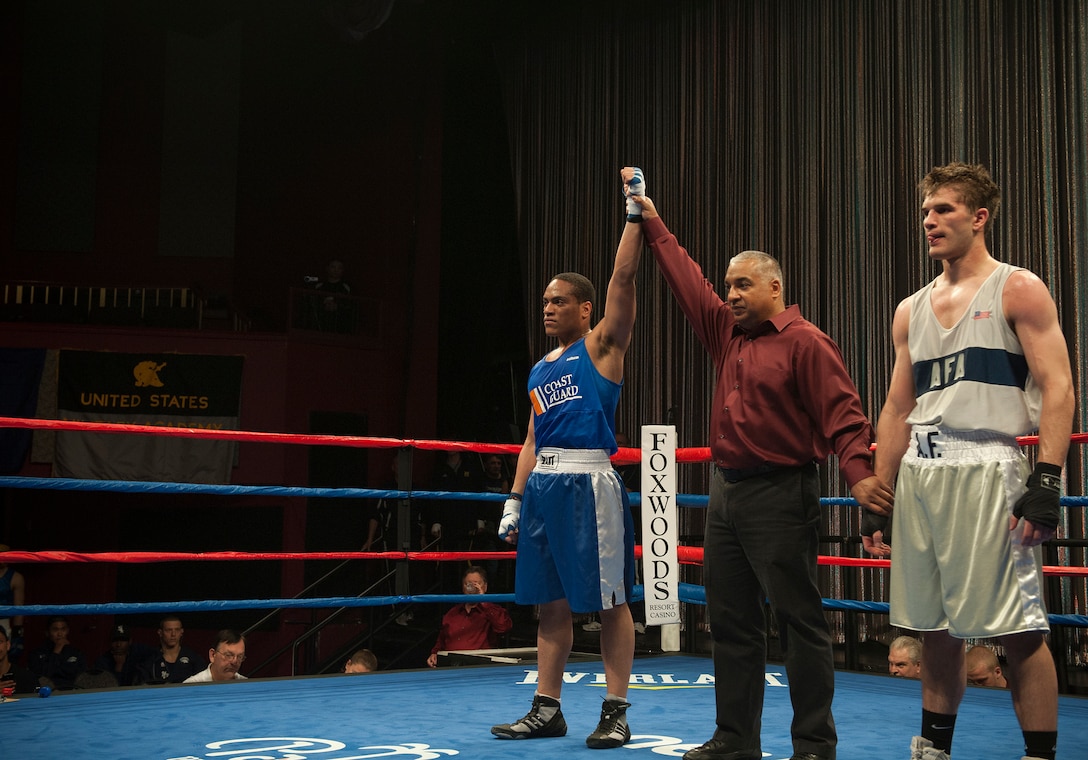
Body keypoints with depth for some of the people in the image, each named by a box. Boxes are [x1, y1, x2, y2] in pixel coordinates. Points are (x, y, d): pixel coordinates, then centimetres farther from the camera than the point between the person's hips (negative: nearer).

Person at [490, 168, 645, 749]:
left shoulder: (602, 346, 2)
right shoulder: (540, 370, 19)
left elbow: (623, 277, -9)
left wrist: (635, 212, -9)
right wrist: (514, 502, 16)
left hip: (588, 483, -7)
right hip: (543, 484, 7)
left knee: (609, 601, -2)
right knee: (551, 602, 9)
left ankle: (615, 712, 4)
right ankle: (547, 710, 16)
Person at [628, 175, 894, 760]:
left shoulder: (805, 342, -7)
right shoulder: (727, 334, 14)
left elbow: (842, 412, -15)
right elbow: (686, 279, 21)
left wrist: (858, 472, -29)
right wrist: (652, 223, 24)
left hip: (780, 496, -8)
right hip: (726, 492, 8)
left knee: (798, 620, -3)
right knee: (730, 621, 11)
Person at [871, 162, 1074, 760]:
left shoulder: (1017, 290, 2)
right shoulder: (910, 311, 17)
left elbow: (1057, 389, -6)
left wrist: (1047, 481, -17)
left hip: (986, 471, -6)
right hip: (920, 477, 6)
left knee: (1018, 627, -5)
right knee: (934, 626, 11)